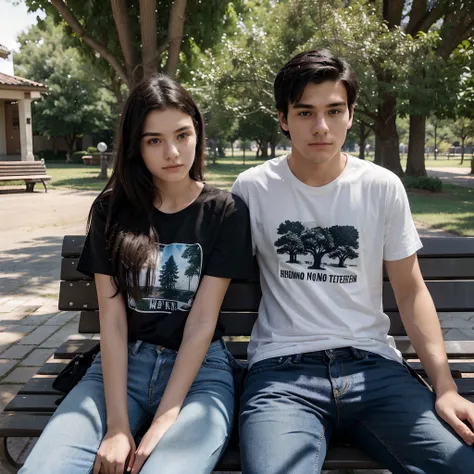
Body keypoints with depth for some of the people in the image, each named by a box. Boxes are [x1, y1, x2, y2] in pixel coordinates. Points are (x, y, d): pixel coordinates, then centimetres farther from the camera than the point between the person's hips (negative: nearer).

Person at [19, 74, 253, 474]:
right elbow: (111, 316, -4)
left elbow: (203, 320, -9)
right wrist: (117, 424, -13)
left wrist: (163, 422, -16)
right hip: (122, 364, 2)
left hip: (200, 369, -1)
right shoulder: (111, 210, 3)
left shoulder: (225, 211, -3)